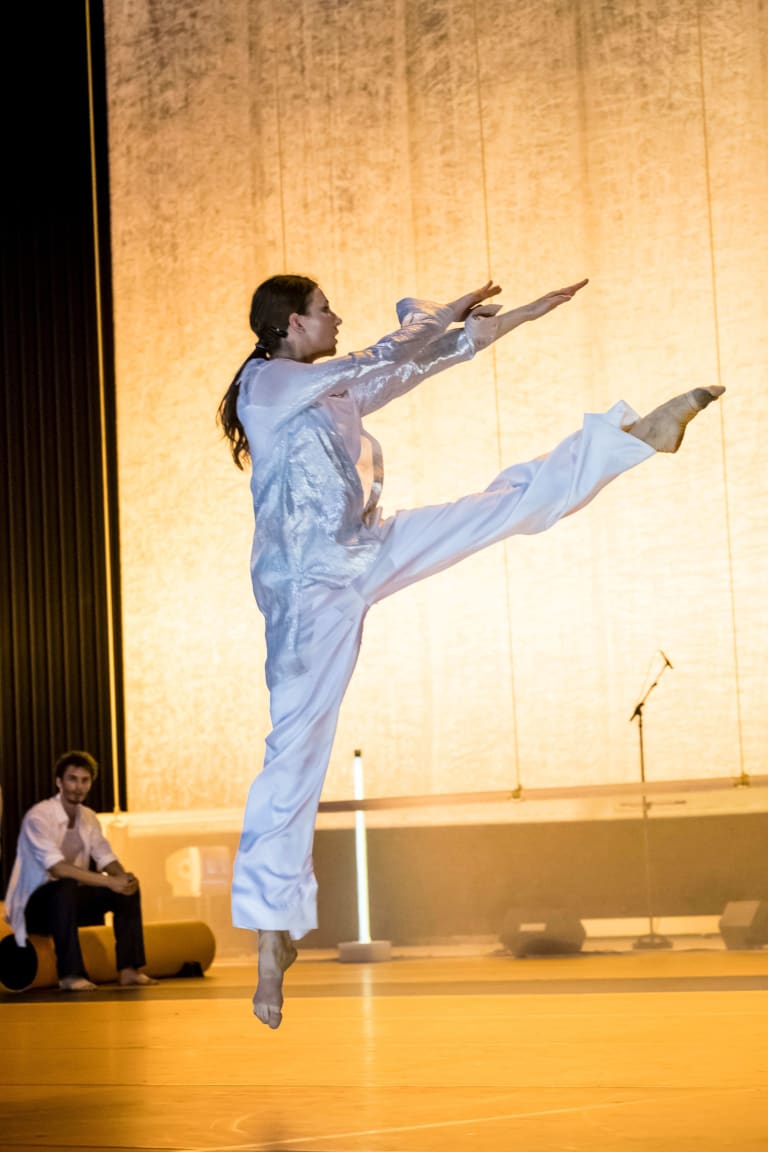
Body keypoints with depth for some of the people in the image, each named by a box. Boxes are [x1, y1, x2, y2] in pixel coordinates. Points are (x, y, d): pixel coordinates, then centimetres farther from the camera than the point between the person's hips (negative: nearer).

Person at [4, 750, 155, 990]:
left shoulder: (88, 817, 5)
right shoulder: (38, 816, -20)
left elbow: (106, 858, 3)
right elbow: (57, 868, -32)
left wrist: (123, 876, -22)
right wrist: (109, 882, -37)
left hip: (69, 899, 8)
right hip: (33, 905, -7)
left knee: (127, 890, -9)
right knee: (66, 888, -38)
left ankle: (127, 969, -9)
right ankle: (70, 975, -35)